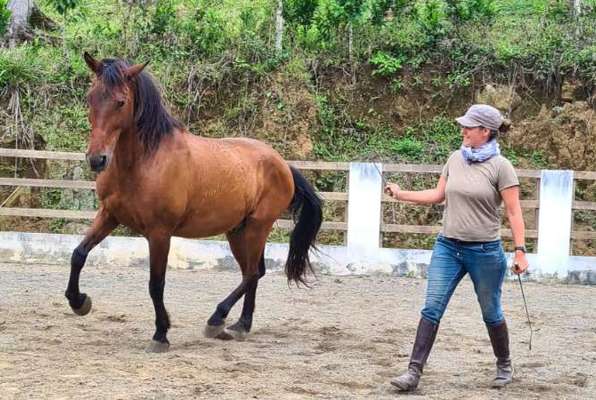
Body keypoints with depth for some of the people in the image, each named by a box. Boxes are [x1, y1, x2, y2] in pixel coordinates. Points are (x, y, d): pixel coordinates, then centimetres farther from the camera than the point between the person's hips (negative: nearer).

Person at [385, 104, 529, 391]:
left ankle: (504, 367, 31)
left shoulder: (500, 166, -10)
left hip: (484, 251, -4)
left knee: (491, 313, 10)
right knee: (432, 308, -4)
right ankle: (414, 372, -5)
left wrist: (520, 251, -14)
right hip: (447, 247, 4)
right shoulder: (456, 159, 5)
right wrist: (401, 194, 8)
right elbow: (438, 195, 15)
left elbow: (513, 212, -10)